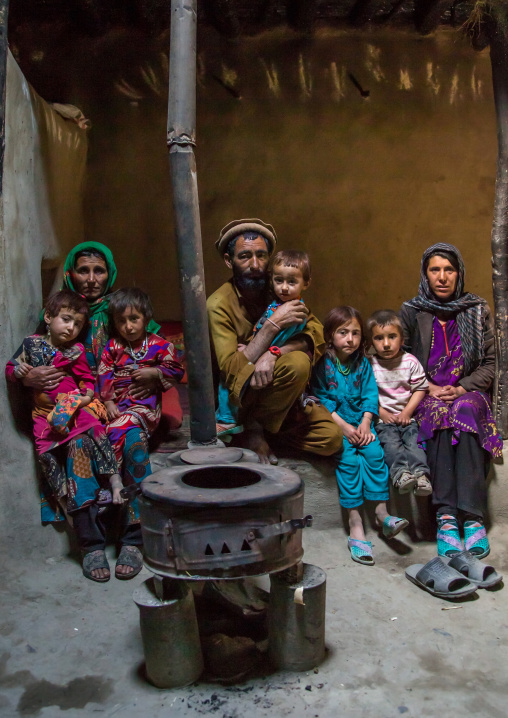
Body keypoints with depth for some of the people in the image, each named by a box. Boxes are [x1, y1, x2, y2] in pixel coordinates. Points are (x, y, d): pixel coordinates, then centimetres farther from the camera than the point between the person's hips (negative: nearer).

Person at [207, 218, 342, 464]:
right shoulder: (219, 304, -14)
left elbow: (316, 337, -10)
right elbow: (232, 371, -23)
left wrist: (274, 353, -29)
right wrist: (274, 324, -27)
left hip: (274, 395, 6)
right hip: (237, 400, -5)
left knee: (331, 439, -12)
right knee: (297, 362, -30)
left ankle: (266, 428, 8)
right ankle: (253, 426, -10)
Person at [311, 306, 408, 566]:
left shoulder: (363, 363, 9)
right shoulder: (322, 364, -4)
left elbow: (370, 395, 6)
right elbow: (321, 399, -8)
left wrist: (365, 423, -10)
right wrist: (343, 426, -16)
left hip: (360, 421, 4)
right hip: (333, 422, -4)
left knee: (375, 452, -22)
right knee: (348, 459, -25)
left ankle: (381, 512, -14)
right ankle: (355, 523, -21)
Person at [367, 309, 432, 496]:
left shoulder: (410, 362, 3)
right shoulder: (369, 365, 0)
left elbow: (420, 388, 5)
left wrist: (407, 412, -4)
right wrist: (382, 413, -7)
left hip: (406, 416, 1)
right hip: (382, 418, -1)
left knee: (413, 439, -22)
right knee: (390, 441, -26)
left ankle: (420, 473, -33)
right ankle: (401, 473, -40)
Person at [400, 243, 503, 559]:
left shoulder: (478, 310, 11)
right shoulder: (411, 311, 8)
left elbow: (490, 363, 8)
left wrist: (462, 389, -9)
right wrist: (428, 388, -9)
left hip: (468, 394, 0)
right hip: (426, 398, 0)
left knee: (464, 412, -35)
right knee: (440, 416, -35)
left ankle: (473, 517, -40)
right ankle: (446, 516, -40)